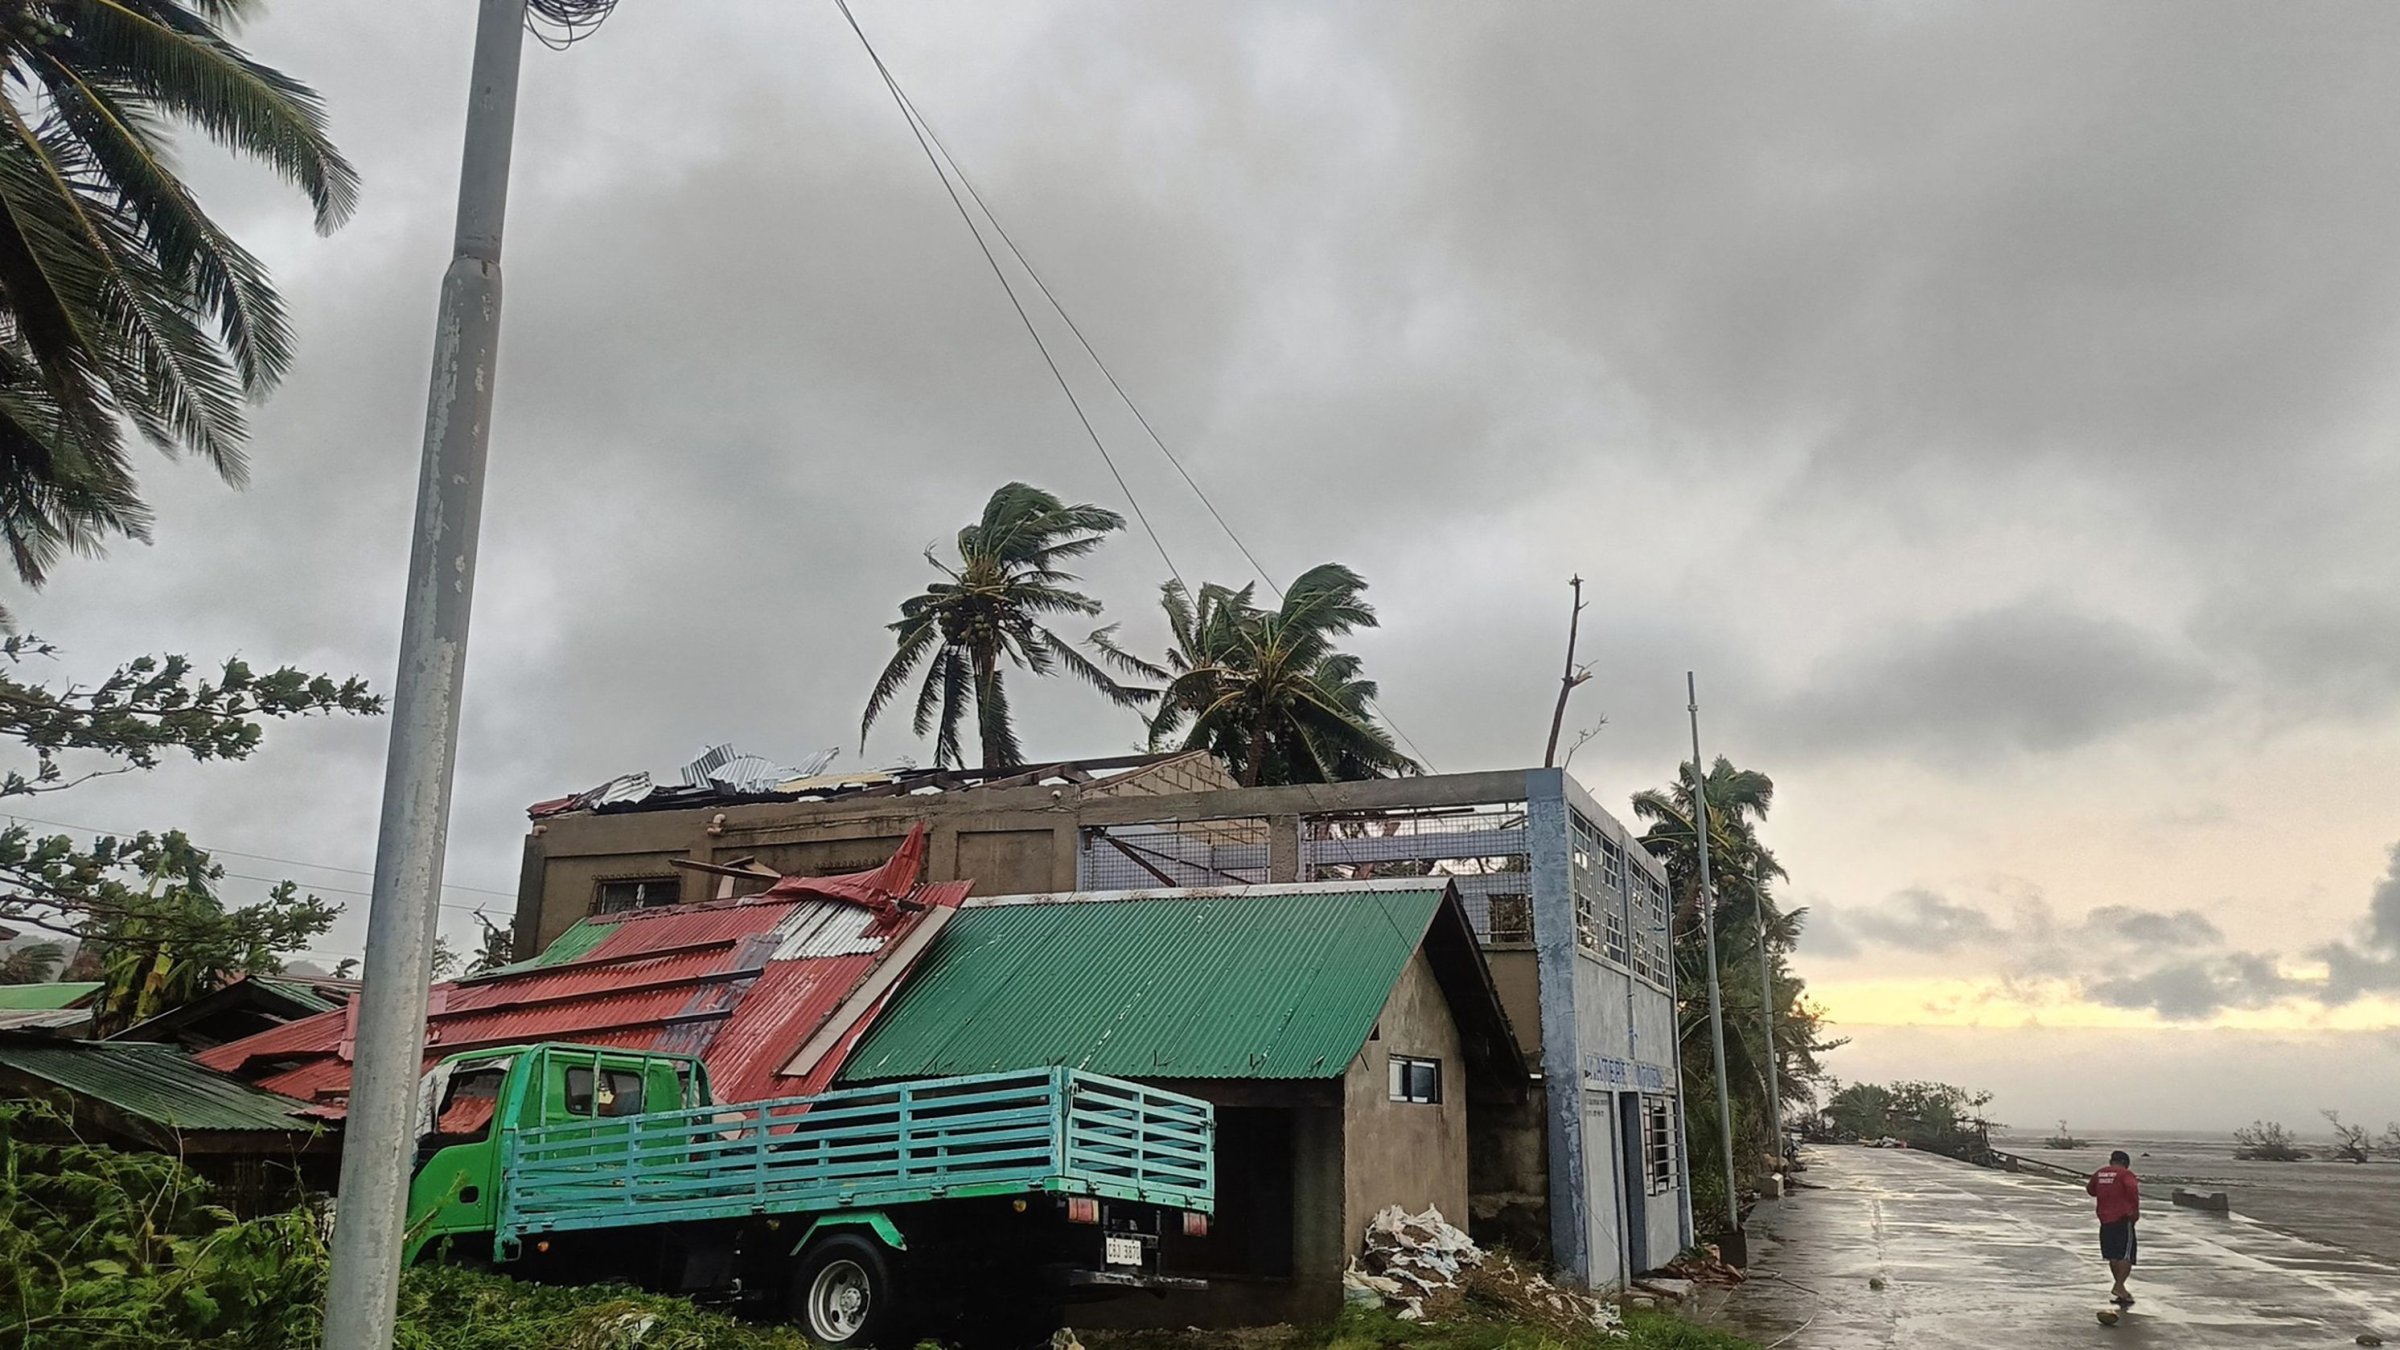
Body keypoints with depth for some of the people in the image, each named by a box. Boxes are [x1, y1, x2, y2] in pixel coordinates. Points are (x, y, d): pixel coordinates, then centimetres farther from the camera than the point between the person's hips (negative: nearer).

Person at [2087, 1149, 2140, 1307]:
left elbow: (2090, 1190, 26)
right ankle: (2118, 1289, -17)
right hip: (2123, 1219, -6)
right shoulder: (2125, 1174, -5)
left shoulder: (2099, 1174, 12)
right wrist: (2136, 1209, -15)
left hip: (2105, 1219, 6)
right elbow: (2132, 1188, -24)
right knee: (2126, 1256, -6)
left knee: (2113, 1256, 14)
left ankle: (2120, 1288, 23)